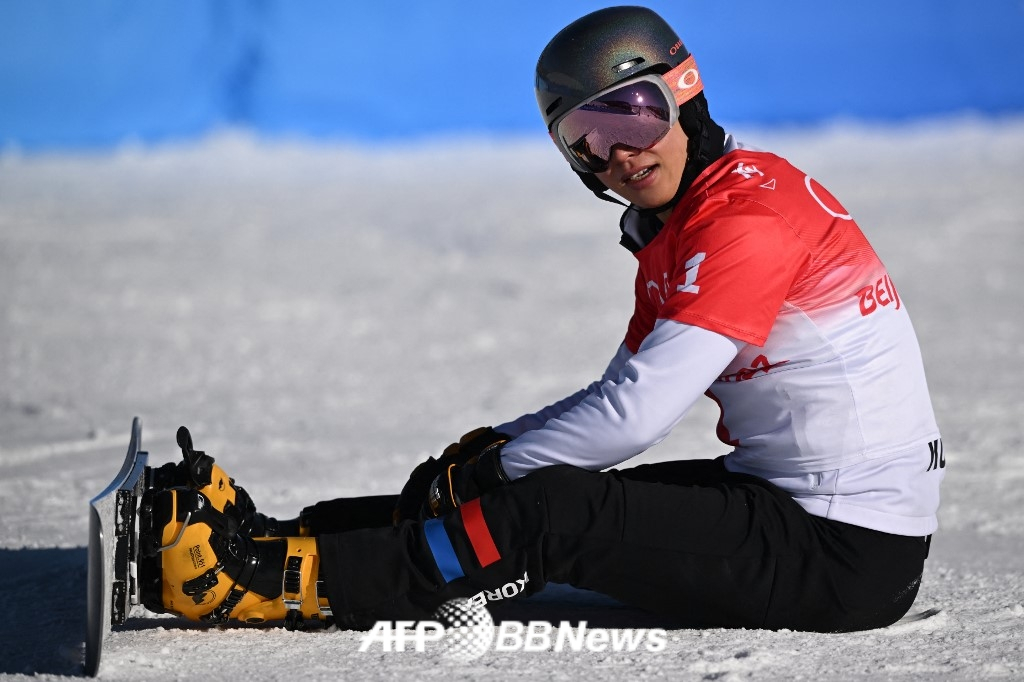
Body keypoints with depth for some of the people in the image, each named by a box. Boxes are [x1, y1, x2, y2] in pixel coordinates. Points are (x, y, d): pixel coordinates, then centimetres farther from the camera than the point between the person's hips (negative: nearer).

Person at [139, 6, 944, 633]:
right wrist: (488, 449, 3)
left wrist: (488, 469, -10)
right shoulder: (675, 230, 14)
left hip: (848, 556, -9)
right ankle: (267, 537, 3)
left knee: (553, 512, -18)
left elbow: (634, 419, -23)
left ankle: (279, 581, -16)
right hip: (785, 497, 9)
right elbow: (622, 397, 19)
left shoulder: (749, 215, -19)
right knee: (561, 490, 3)